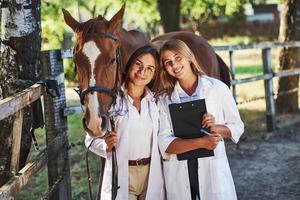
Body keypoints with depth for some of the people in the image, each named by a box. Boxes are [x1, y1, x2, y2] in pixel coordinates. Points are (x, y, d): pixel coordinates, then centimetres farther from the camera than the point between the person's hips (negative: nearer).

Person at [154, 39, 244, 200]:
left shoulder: (217, 88, 2)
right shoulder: (164, 98, 3)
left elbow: (237, 127, 8)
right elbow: (164, 144, -6)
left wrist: (216, 128, -12)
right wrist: (201, 142, -18)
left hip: (213, 168, -1)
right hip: (178, 173, 1)